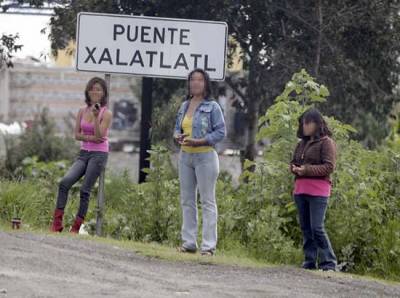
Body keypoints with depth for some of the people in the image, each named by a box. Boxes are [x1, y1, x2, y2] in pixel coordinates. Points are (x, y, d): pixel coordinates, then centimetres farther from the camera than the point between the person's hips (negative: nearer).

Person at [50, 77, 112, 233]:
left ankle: (76, 227, -5)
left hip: (99, 154, -4)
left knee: (85, 190, -10)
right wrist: (90, 138, -10)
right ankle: (57, 223, -17)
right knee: (65, 182, -16)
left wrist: (96, 117, -25)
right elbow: (77, 134, 8)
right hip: (83, 153, 4)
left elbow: (99, 135, -13)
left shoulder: (106, 113, -4)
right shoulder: (82, 112, 10)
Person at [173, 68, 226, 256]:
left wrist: (200, 141, -20)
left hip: (205, 156, -7)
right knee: (187, 200, 9)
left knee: (207, 201, -4)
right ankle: (189, 242, 15)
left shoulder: (212, 107, -6)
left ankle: (209, 245, -4)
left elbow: (221, 132, -10)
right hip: (185, 156, 7)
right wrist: (178, 137, -6)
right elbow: (177, 127, 18)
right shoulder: (184, 106, 12)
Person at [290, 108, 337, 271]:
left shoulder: (326, 142, -4)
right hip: (300, 190, 8)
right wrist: (294, 168, -1)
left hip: (317, 191, -8)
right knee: (305, 228, 9)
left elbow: (329, 166, -11)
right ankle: (309, 262, 14)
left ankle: (329, 263, -7)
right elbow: (293, 162, 24)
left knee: (317, 228, -12)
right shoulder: (301, 144, 18)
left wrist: (307, 170, -19)